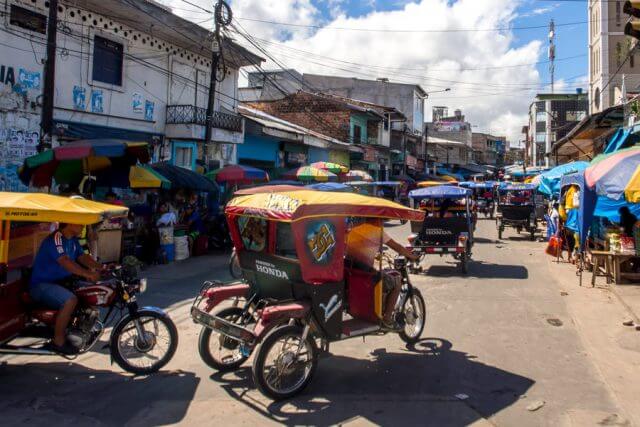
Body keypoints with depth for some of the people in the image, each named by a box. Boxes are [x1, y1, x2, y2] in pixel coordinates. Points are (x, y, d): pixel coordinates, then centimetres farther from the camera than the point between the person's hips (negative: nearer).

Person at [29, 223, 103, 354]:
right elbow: (64, 261, -35)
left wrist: (100, 267, -11)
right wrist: (87, 273, -45)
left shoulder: (73, 239, 6)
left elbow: (82, 256, 6)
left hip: (61, 281, 9)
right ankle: (58, 341, -18)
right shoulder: (55, 239, -23)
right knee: (70, 300, -33)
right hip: (41, 285, -9)